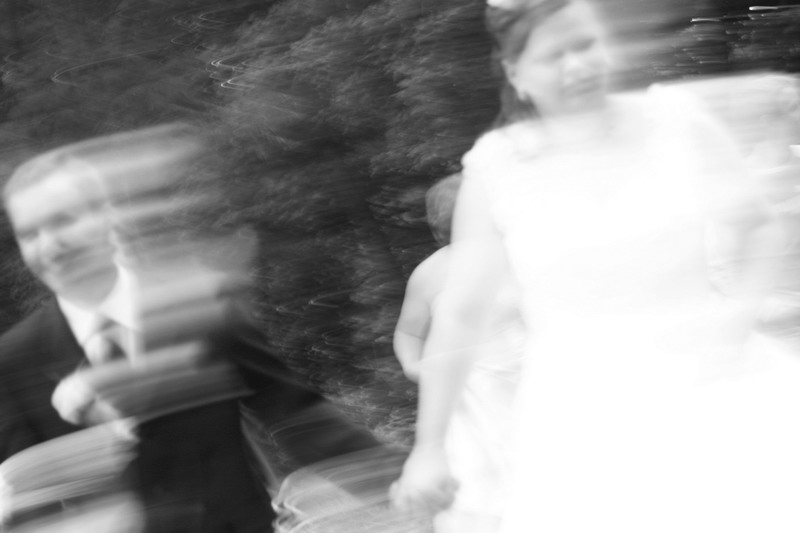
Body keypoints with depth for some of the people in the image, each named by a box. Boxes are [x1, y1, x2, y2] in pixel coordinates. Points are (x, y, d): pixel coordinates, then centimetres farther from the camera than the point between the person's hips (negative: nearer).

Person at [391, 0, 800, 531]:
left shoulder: (674, 119, -1)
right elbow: (460, 312, 4)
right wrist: (428, 446, 7)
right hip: (583, 414, -1)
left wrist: (734, 318, -6)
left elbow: (757, 230, 11)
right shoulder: (495, 168, -2)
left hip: (714, 392, 1)